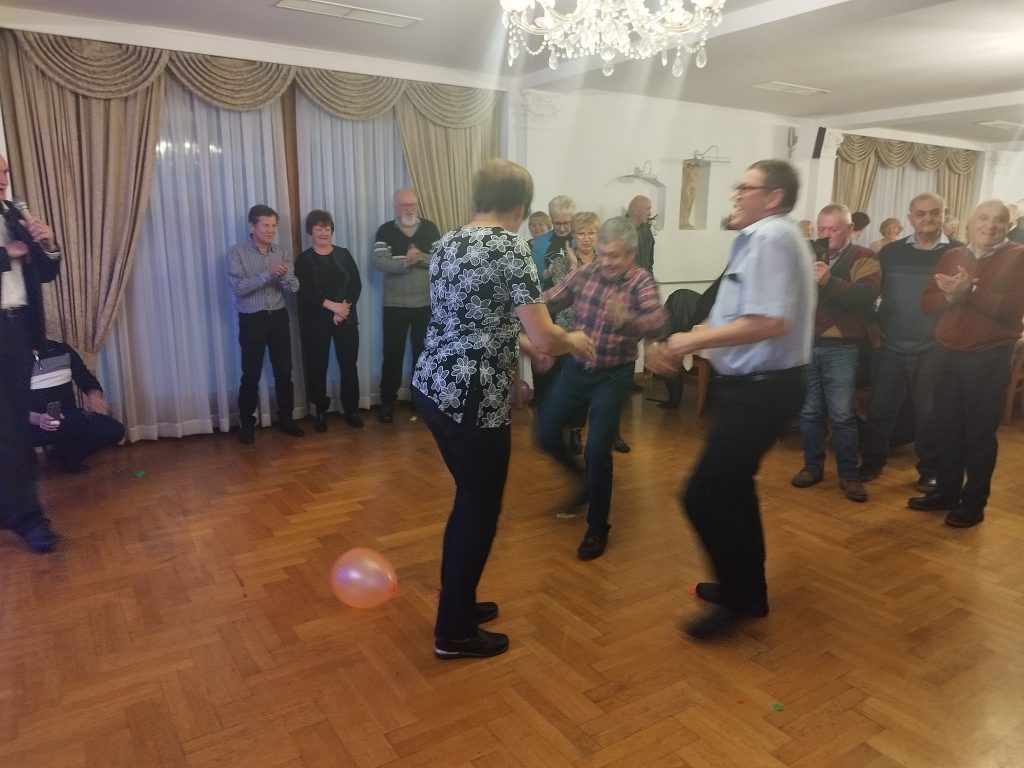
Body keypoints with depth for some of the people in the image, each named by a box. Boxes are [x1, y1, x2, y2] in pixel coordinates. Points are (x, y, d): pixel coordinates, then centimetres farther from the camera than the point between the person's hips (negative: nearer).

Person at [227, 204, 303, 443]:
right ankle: (246, 423, 17)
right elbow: (239, 287, -18)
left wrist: (284, 275, -22)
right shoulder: (237, 252, -7)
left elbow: (293, 288, 0)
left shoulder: (281, 252, 5)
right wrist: (268, 274, -26)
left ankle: (285, 418, 22)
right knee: (251, 375, 3)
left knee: (284, 371, 7)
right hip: (251, 320, -4)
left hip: (278, 317, 4)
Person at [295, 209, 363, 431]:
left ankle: (351, 410, 12)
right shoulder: (304, 259, 2)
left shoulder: (344, 254, 9)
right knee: (317, 366, 3)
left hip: (346, 319, 2)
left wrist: (345, 307, -13)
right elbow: (303, 292, -9)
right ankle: (320, 411, 16)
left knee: (349, 364, 2)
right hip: (315, 321, -2)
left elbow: (357, 284, 2)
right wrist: (331, 305, -19)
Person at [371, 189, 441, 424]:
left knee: (423, 351, 10)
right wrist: (405, 262, -26)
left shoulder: (429, 228, 3)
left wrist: (420, 258, -21)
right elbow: (379, 262, -13)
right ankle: (387, 401, 13)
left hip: (425, 303, 1)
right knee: (393, 353, 3)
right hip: (395, 304, -1)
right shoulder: (385, 231, -1)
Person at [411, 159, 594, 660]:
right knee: (481, 510, 8)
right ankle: (454, 633, 22)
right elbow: (543, 338, -17)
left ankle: (456, 602, 38)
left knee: (469, 499, 23)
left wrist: (523, 345, 26)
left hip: (431, 388, 9)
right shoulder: (510, 248, -13)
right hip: (474, 400, -8)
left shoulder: (448, 243, 12)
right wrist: (574, 343, 4)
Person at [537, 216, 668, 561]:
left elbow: (658, 322, -31)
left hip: (613, 377, -5)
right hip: (576, 370, 5)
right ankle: (585, 479, 36)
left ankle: (597, 528, 13)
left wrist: (627, 320, -52)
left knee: (597, 451, -8)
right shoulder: (585, 272, -2)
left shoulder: (641, 282, -14)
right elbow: (549, 302, -1)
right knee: (546, 434, 6)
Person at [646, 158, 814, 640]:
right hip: (756, 383, 11)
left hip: (762, 388, -11)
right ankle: (745, 587, 37)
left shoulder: (770, 236, -17)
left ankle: (739, 597, 12)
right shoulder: (762, 236, 15)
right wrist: (682, 344, 2)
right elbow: (736, 318, 14)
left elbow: (770, 322, -28)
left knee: (703, 496, -7)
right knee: (730, 487, 21)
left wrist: (690, 342, -21)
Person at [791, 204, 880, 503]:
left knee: (841, 414, -1)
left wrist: (829, 281, -30)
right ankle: (813, 466, 24)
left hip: (840, 348, -4)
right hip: (805, 344, 4)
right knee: (809, 411, 10)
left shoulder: (863, 259, -1)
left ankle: (849, 474, 11)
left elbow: (866, 296, -18)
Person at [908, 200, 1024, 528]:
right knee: (949, 427, 12)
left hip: (989, 358, -4)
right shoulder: (952, 256, 9)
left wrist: (970, 290, -23)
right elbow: (927, 302, 4)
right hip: (947, 354, 4)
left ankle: (974, 501, 13)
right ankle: (946, 491, 24)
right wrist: (951, 295, -16)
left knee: (980, 432, 3)